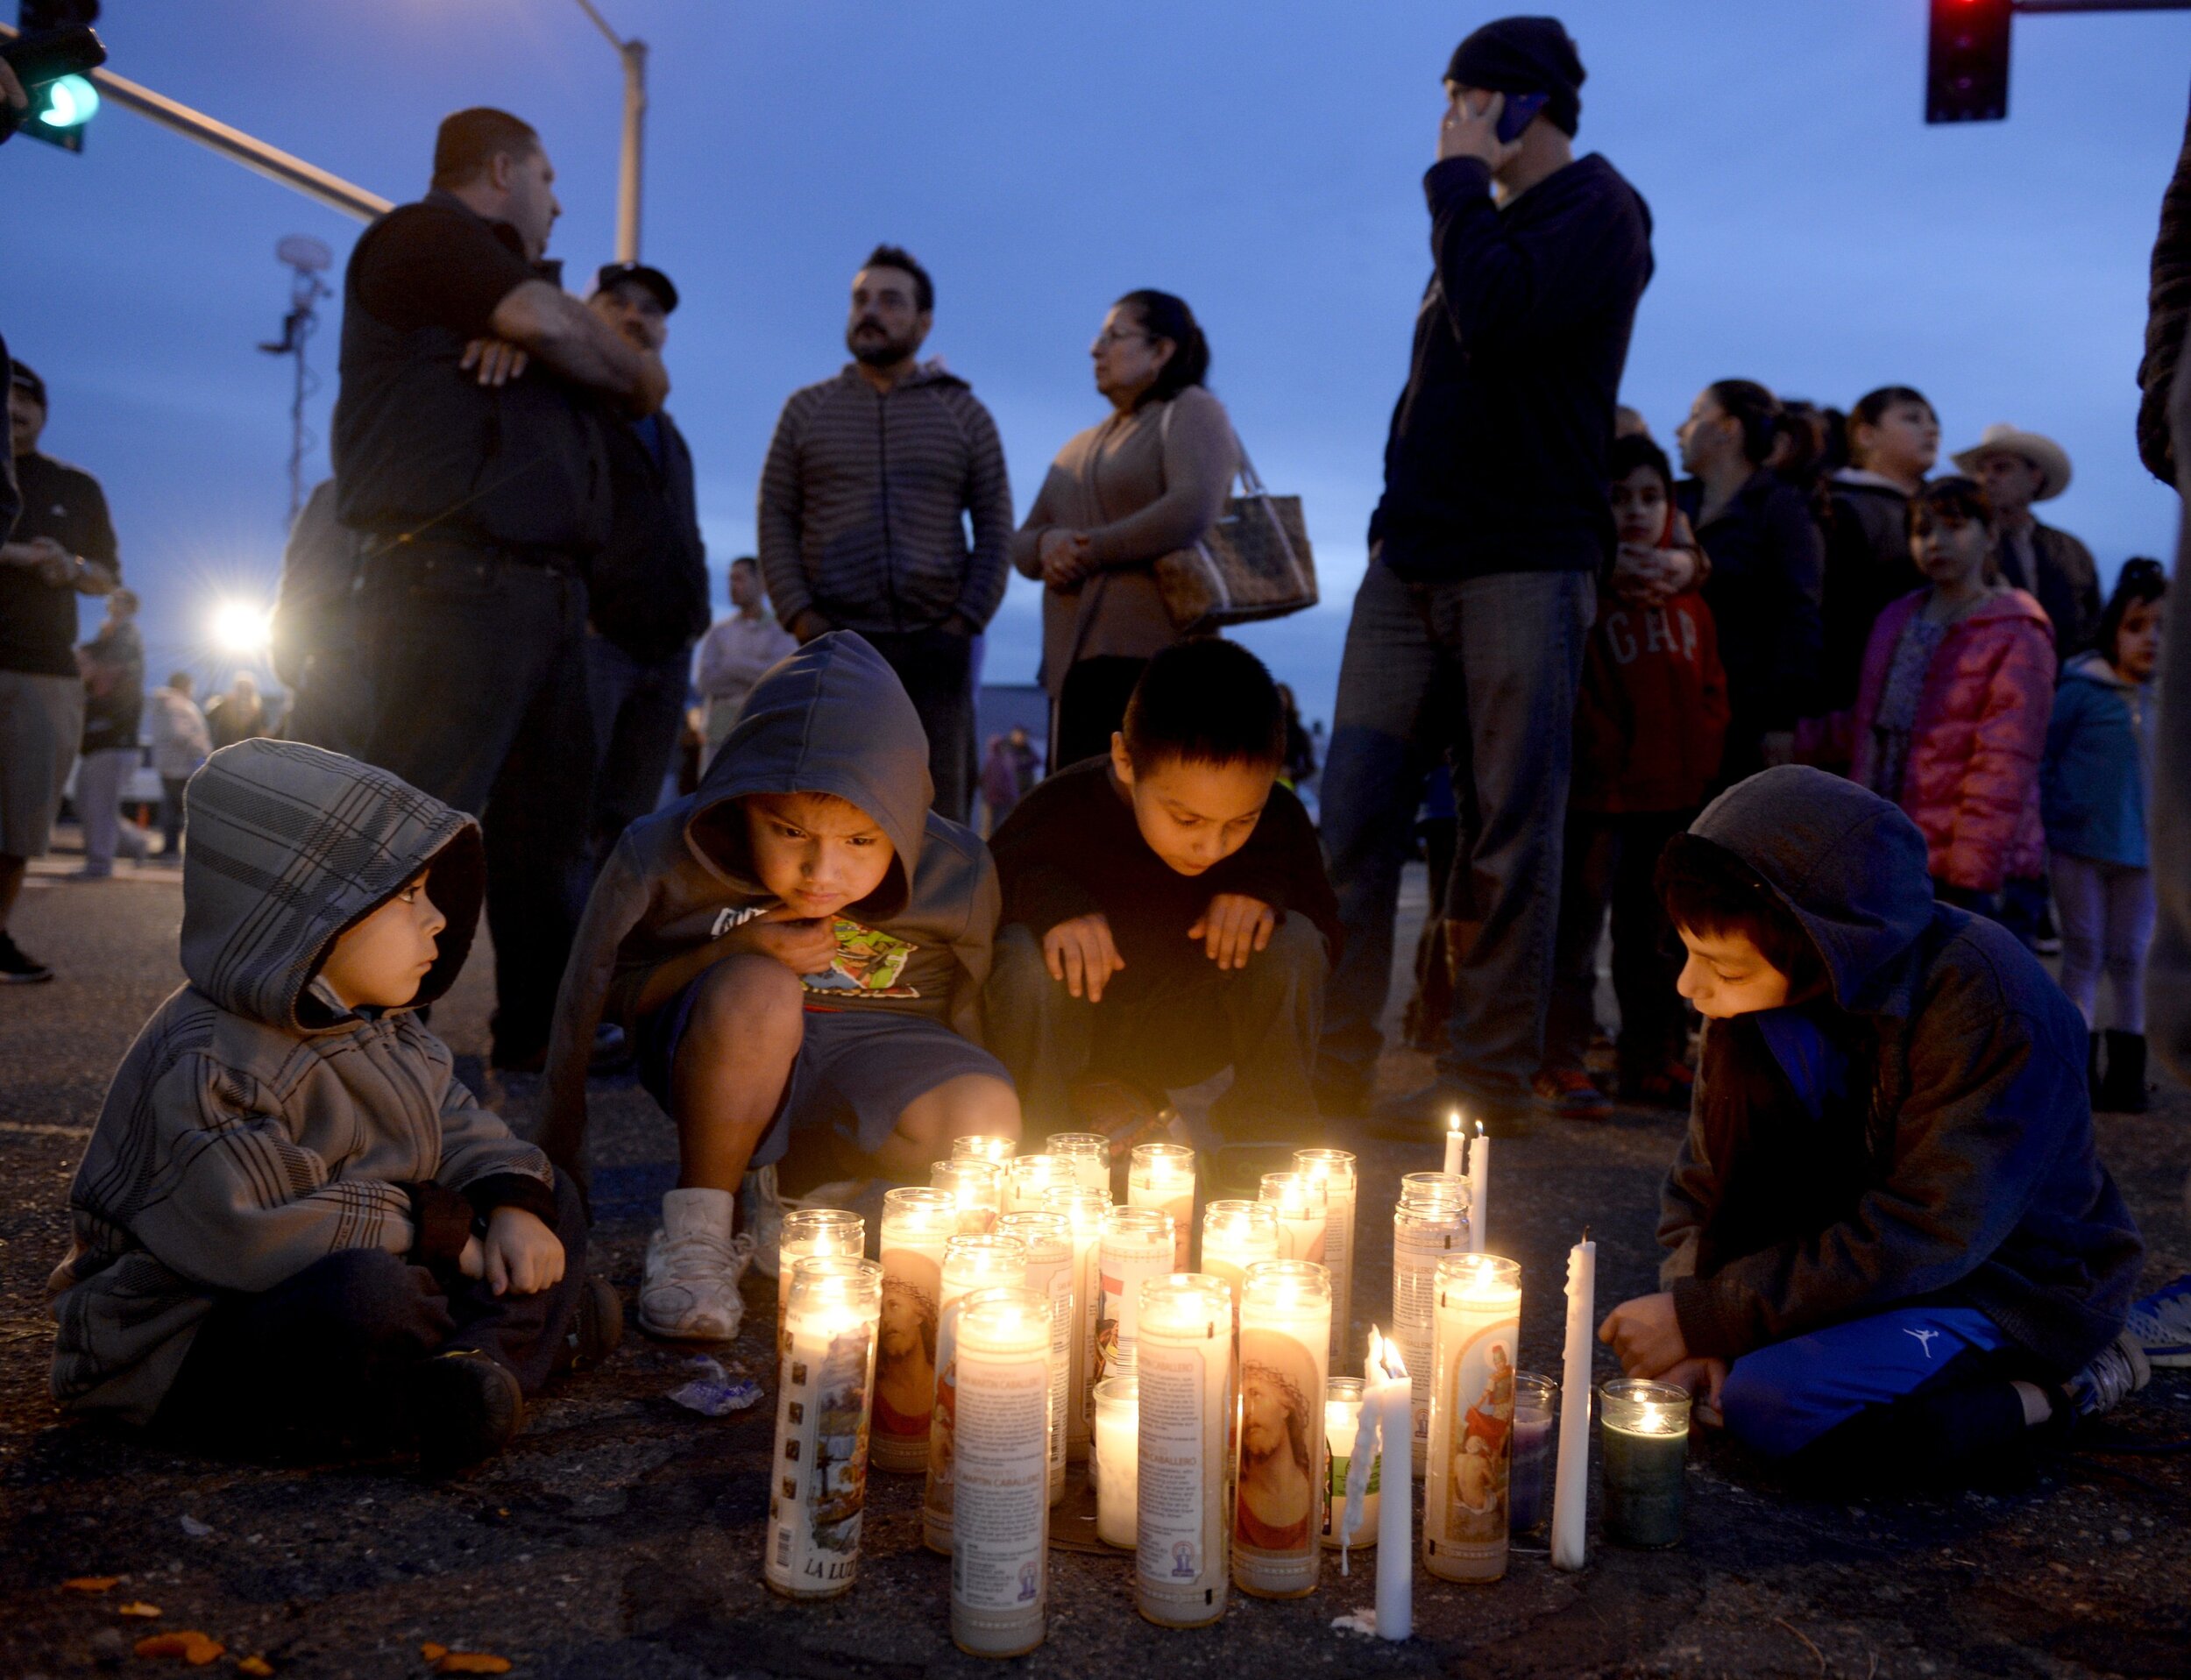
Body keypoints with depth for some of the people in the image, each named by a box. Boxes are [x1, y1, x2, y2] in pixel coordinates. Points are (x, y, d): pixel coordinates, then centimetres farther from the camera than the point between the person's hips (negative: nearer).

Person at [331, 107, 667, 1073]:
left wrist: (525, 329, -4)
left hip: (540, 587, 10)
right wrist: (633, 370, 7)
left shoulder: (504, 280, 28)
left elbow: (638, 385, 15)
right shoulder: (424, 233, 2)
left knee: (552, 825, 11)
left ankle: (542, 1031, 20)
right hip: (457, 576, -10)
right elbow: (553, 324, -14)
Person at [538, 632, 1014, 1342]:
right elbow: (612, 996, -5)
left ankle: (804, 1192, -2)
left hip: (872, 1055, 2)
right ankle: (698, 1228, -14)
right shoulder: (667, 857, -17)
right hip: (727, 1060, -1)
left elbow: (970, 1014, -1)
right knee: (758, 989, -35)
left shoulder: (958, 876, -14)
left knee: (986, 1117, -30)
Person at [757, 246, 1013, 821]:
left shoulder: (964, 414, 11)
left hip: (933, 646, 0)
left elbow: (995, 529, 7)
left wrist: (967, 621, -5)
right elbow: (775, 520, 7)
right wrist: (801, 618, -6)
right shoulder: (807, 409, 12)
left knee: (939, 816, -2)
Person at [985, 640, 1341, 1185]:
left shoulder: (1280, 822, -16)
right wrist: (1047, 899, -35)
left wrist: (1267, 890, -26)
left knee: (1295, 941, -22)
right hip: (1070, 1033, -2)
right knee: (1024, 957, -34)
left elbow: (1325, 932, -4)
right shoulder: (1065, 809, -25)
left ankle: (1269, 1140, -10)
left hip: (1185, 1037, 2)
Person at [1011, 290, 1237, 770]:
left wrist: (1091, 550, -7)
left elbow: (1193, 512, -14)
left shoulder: (1190, 411, 5)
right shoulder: (1081, 446, 27)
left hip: (1153, 653, -7)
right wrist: (1047, 545, -2)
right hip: (1075, 659, 7)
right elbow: (1022, 544, 23)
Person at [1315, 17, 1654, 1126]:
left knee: (1510, 831, -4)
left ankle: (1491, 1075, 3)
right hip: (1413, 564, 8)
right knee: (1352, 814, 1)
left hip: (1523, 564, -7)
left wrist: (1458, 180, -8)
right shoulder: (1483, 227, 22)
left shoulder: (1599, 212, -2)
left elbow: (1495, 318, -21)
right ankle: (1332, 1057, 5)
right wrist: (1395, 521, 14)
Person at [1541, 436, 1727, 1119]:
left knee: (1654, 934, 13)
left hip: (1674, 794, 6)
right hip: (1599, 793, -6)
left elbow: (1711, 686, 15)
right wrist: (1602, 760, -17)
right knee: (1578, 929, -1)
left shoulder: (1687, 596, 13)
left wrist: (1704, 760, 4)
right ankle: (1561, 1068, 5)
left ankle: (1654, 1061, 22)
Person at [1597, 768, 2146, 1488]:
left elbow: (1922, 1244, -30)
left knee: (1771, 1406, -29)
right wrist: (1702, 1341, -20)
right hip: (1875, 1254, 5)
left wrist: (1701, 1320, -29)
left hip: (2018, 1280, -5)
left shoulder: (1990, 1004, -29)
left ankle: (2062, 1389, -6)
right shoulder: (1775, 991, -10)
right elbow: (1700, 1186, -4)